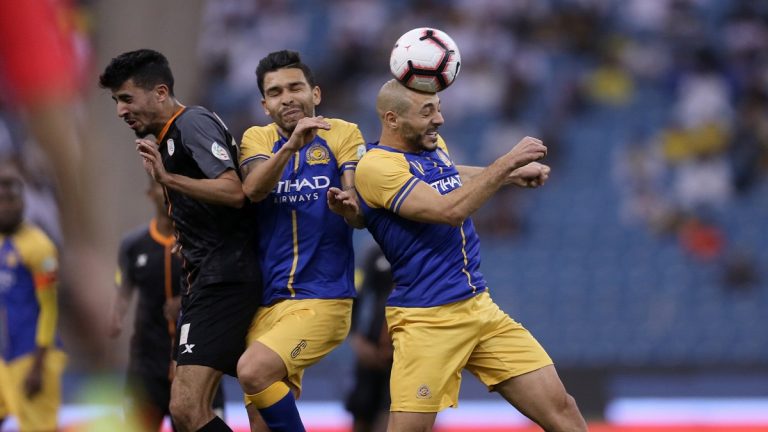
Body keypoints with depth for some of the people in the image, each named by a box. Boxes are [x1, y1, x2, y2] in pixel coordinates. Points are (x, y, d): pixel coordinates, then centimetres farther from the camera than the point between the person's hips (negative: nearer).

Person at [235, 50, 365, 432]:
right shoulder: (258, 138, 9)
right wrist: (290, 145, -29)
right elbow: (252, 189, -12)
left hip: (322, 299, -4)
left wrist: (347, 208, -31)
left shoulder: (343, 134, 2)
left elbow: (362, 213, -8)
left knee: (253, 370, -26)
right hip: (266, 300, 4)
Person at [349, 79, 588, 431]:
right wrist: (507, 163, -21)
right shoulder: (376, 166, -14)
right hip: (426, 321, -8)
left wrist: (513, 175, 30)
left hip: (481, 308, 8)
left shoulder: (434, 146, 11)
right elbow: (449, 211, -25)